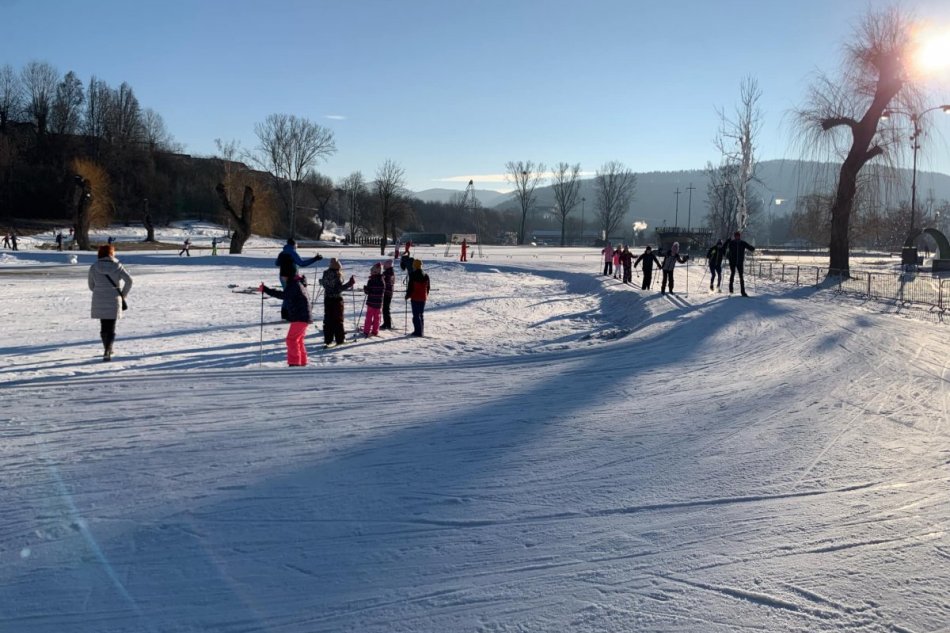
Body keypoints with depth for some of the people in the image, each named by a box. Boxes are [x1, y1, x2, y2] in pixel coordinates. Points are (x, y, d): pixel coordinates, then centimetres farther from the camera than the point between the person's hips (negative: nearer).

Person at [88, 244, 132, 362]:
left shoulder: (93, 267, 1)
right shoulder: (117, 266, -4)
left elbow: (91, 286, 5)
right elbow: (129, 280, -11)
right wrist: (123, 294, 1)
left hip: (99, 302, 2)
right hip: (114, 301, -2)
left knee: (104, 327, 17)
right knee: (111, 328, 2)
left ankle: (107, 350, 27)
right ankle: (107, 351, -14)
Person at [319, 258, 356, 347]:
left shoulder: (326, 273, 0)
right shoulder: (337, 275, -17)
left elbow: (322, 283, 14)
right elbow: (339, 288, -22)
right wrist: (350, 284, -19)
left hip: (327, 299, 5)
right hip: (337, 299, -5)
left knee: (328, 319, 9)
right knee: (338, 319, 6)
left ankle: (328, 339, 8)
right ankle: (340, 339, 9)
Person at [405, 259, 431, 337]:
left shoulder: (413, 275, -12)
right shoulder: (426, 276, 5)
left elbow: (410, 287, -11)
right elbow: (427, 287, 12)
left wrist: (407, 295, 3)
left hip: (415, 298, -6)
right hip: (423, 298, 6)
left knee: (416, 315, -3)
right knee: (421, 314, 15)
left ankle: (417, 331, -6)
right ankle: (421, 331, 19)